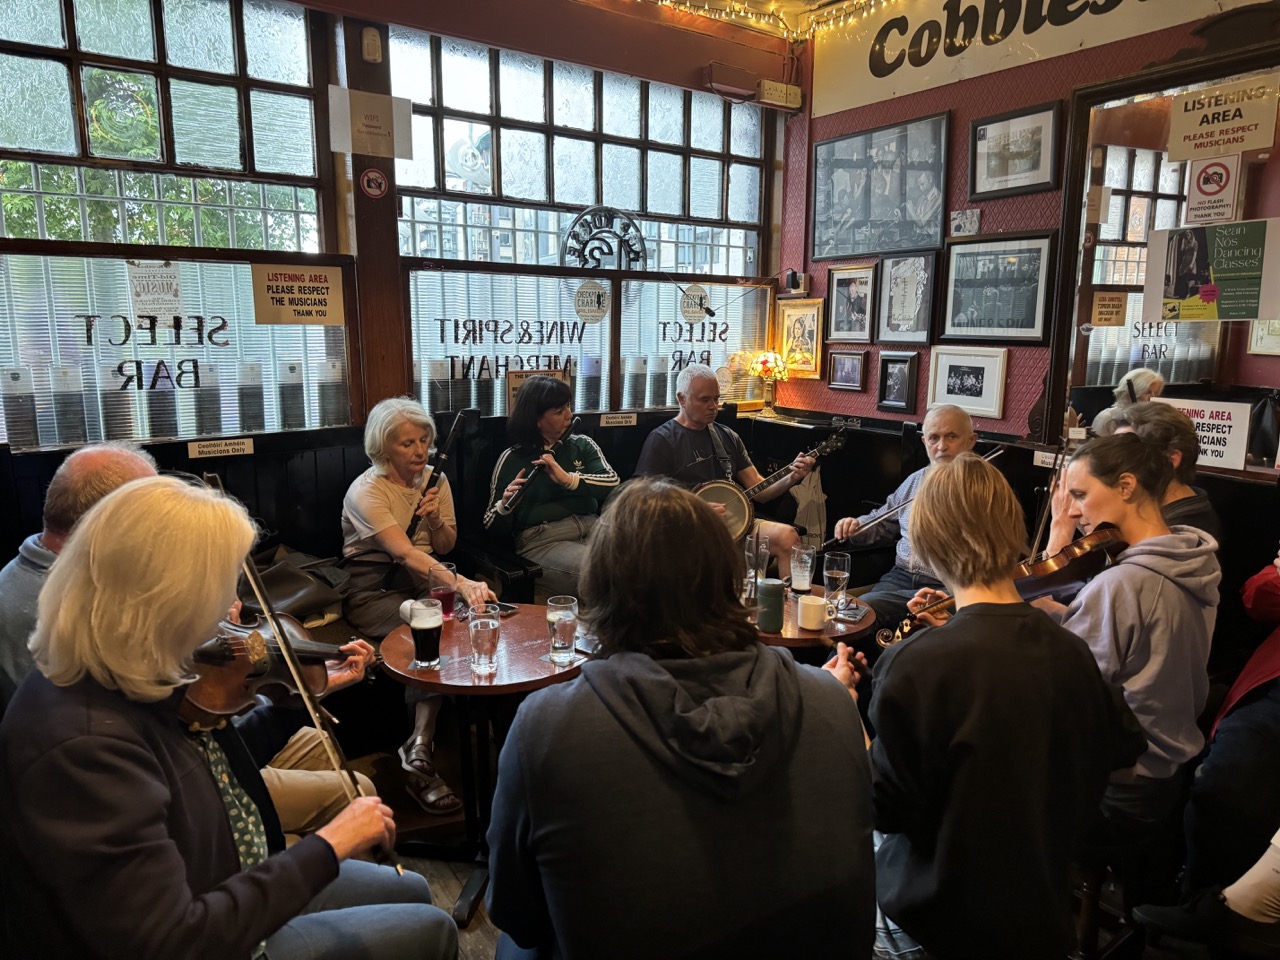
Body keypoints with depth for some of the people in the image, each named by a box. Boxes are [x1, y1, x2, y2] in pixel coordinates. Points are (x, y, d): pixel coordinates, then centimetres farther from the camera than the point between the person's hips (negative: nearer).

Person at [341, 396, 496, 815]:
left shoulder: (434, 479, 6)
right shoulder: (365, 491, -14)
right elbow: (404, 552, -29)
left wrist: (434, 519, -11)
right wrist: (461, 583, -44)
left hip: (423, 581, 6)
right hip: (373, 589, -5)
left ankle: (419, 749, -27)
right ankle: (419, 751, -27)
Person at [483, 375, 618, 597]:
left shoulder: (582, 444, 13)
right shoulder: (511, 459, 4)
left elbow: (612, 482, -3)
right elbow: (493, 526, 6)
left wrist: (568, 479, -17)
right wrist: (504, 505, -17)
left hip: (592, 529, 4)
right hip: (541, 541, -4)